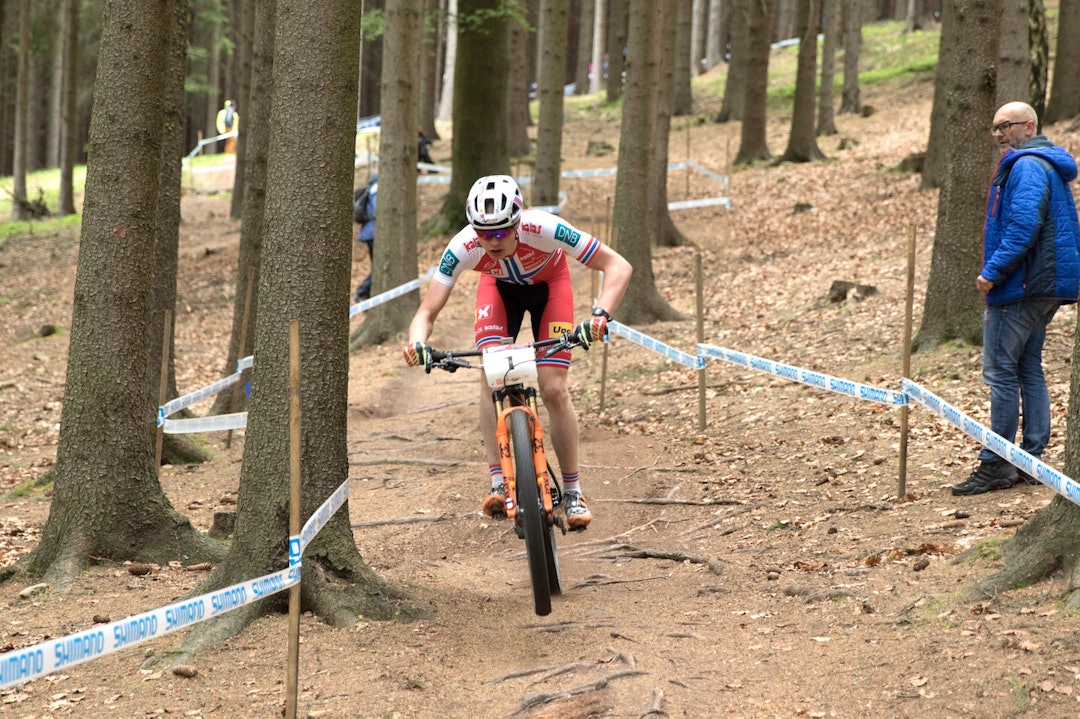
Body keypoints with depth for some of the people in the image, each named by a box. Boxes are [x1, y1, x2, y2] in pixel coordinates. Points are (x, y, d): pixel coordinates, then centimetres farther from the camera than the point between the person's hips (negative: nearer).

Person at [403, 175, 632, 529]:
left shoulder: (543, 228, -41)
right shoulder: (463, 247, -35)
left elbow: (618, 266, -38)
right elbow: (427, 312, -29)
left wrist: (601, 314, -54)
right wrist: (418, 342, -52)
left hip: (549, 283, -1)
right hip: (500, 285, 2)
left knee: (553, 390, -12)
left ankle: (573, 493, 2)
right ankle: (499, 485, -20)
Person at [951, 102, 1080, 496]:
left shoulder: (1026, 166, -14)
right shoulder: (1048, 165, 20)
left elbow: (1023, 226, -25)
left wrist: (992, 272, -21)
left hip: (1021, 286, -11)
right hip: (1044, 286, 11)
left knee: (1000, 371, -8)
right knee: (1029, 370, 13)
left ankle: (996, 465, -6)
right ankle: (1031, 460, 15)